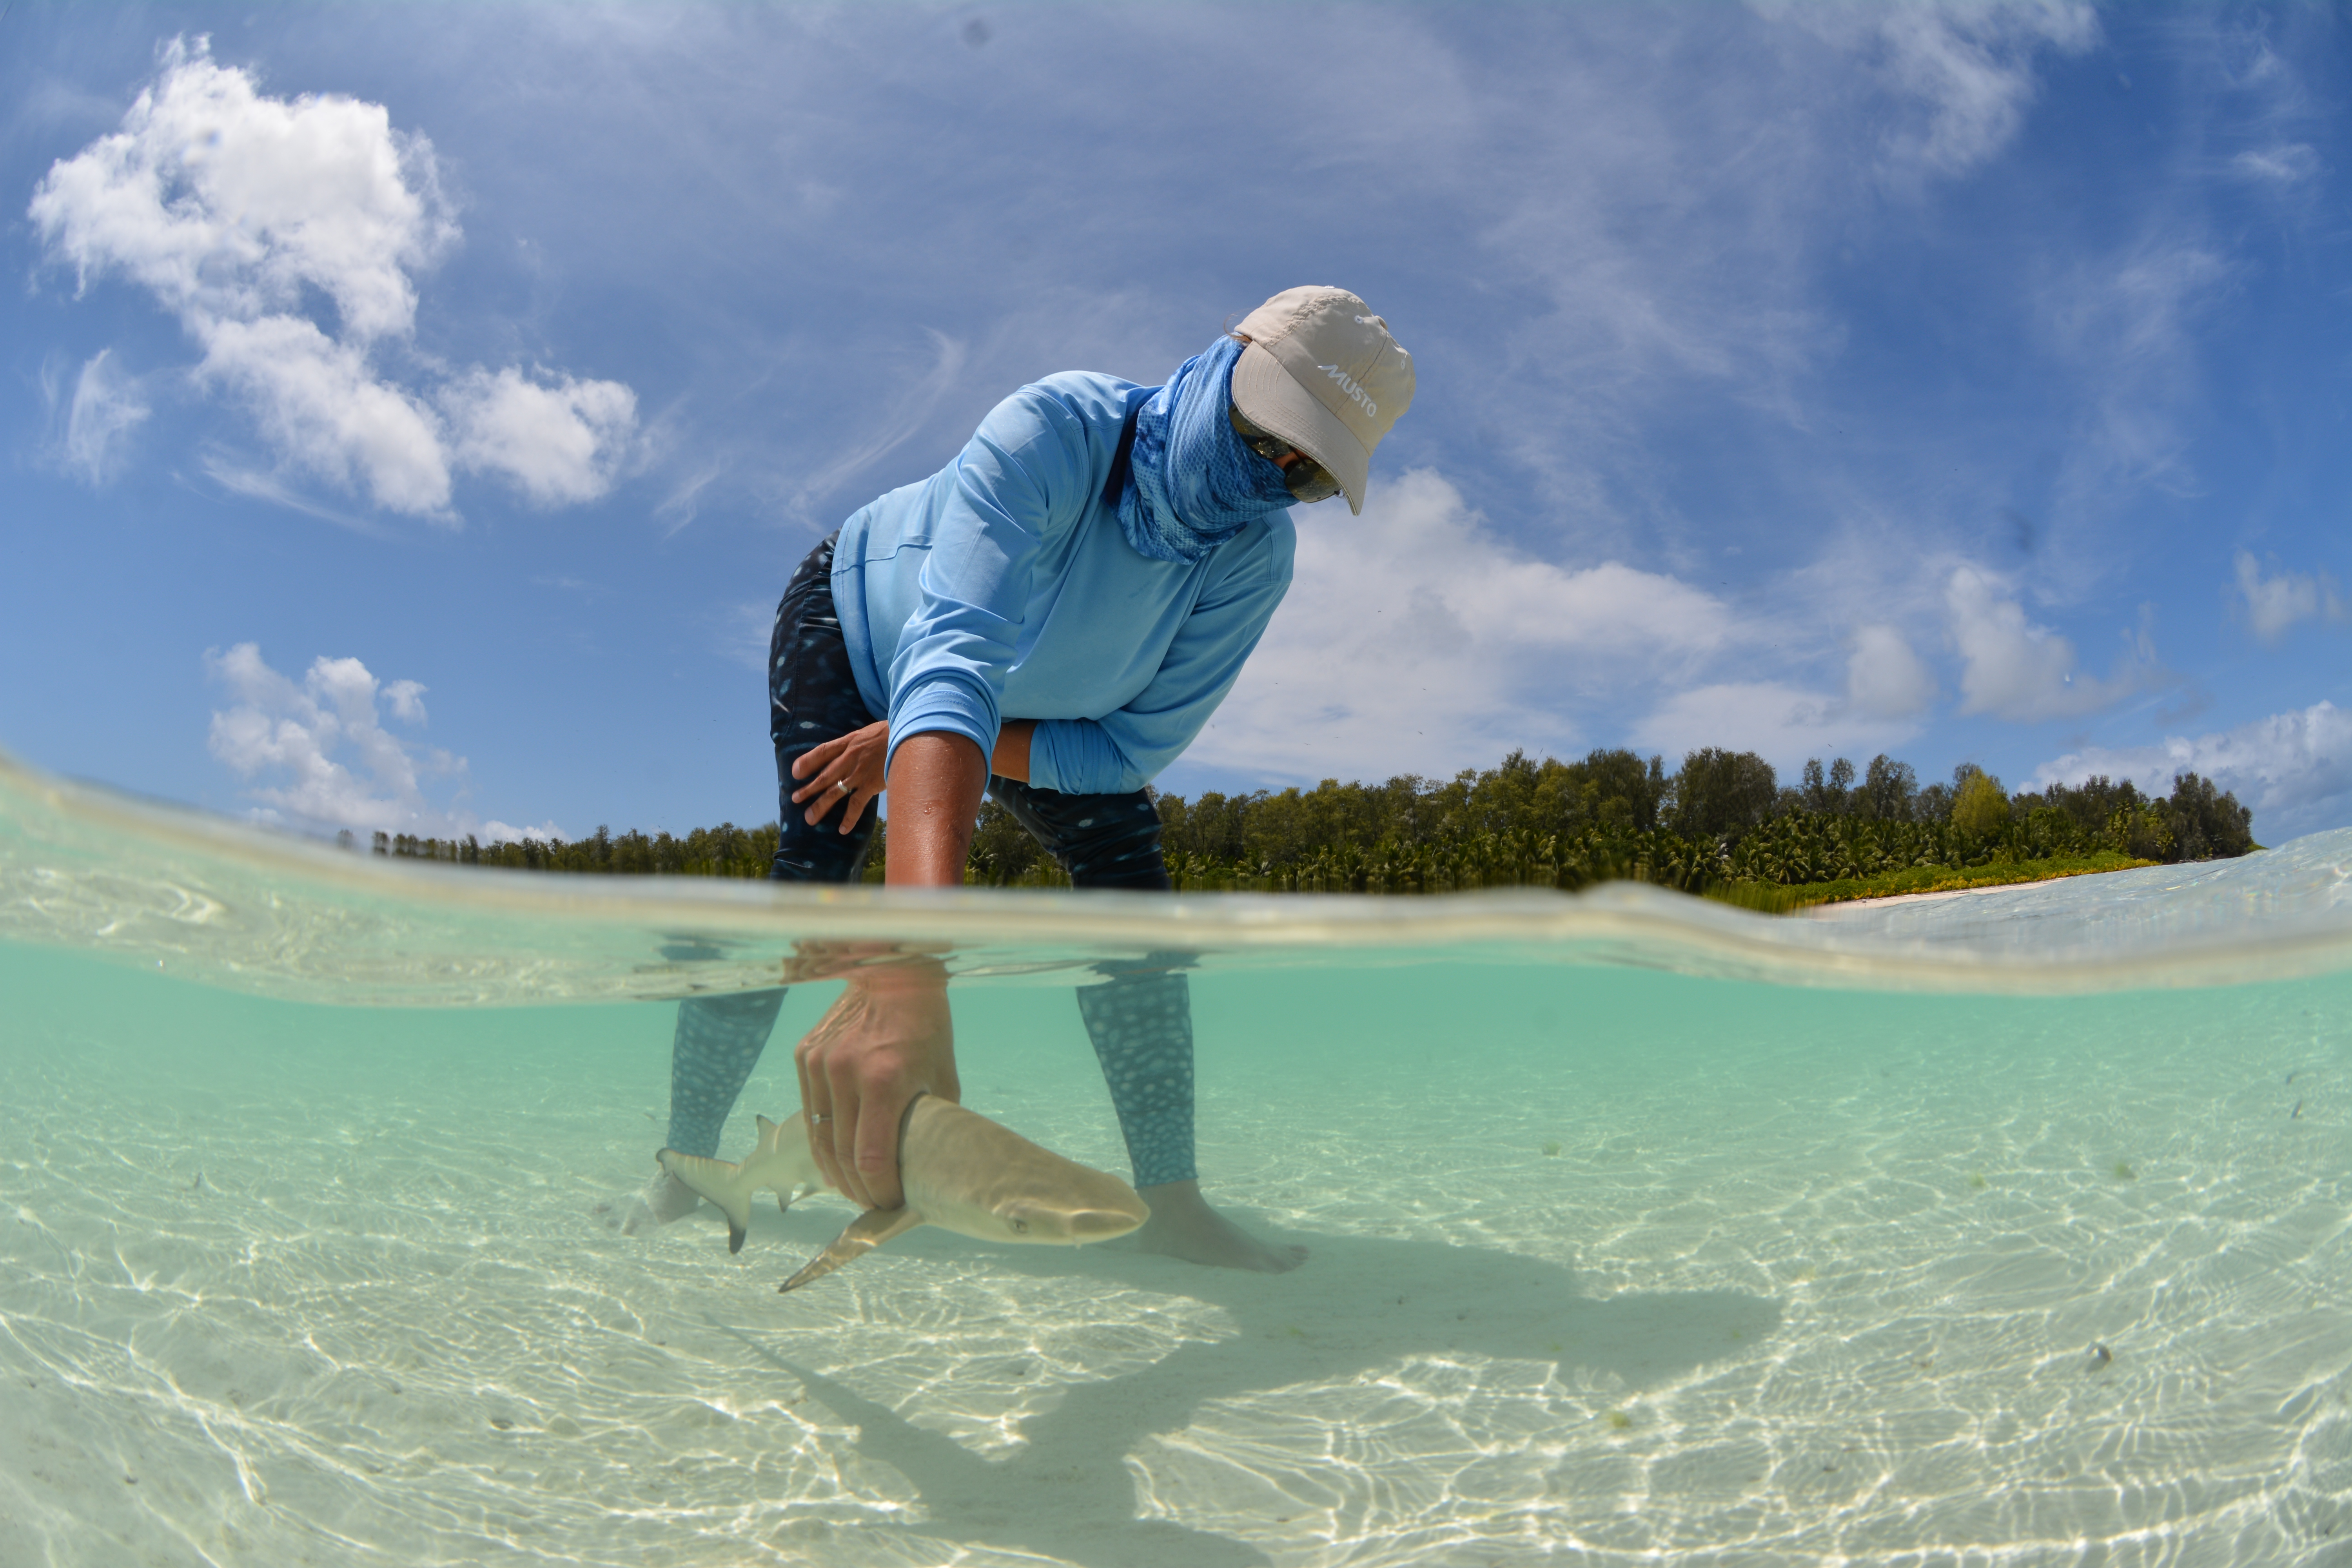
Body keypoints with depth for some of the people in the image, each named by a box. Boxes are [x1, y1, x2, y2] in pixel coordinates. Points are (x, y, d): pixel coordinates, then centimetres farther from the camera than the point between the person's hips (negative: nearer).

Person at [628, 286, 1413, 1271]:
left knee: (1127, 868, -13)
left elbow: (1131, 751, -23)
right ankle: (684, 1167, 4)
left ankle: (1171, 1201, -9)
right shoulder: (1056, 431, -43)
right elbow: (952, 662, -58)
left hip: (1045, 703, 4)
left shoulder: (1254, 557, -28)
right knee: (803, 887, -18)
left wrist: (902, 747, -30)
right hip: (857, 623, -3)